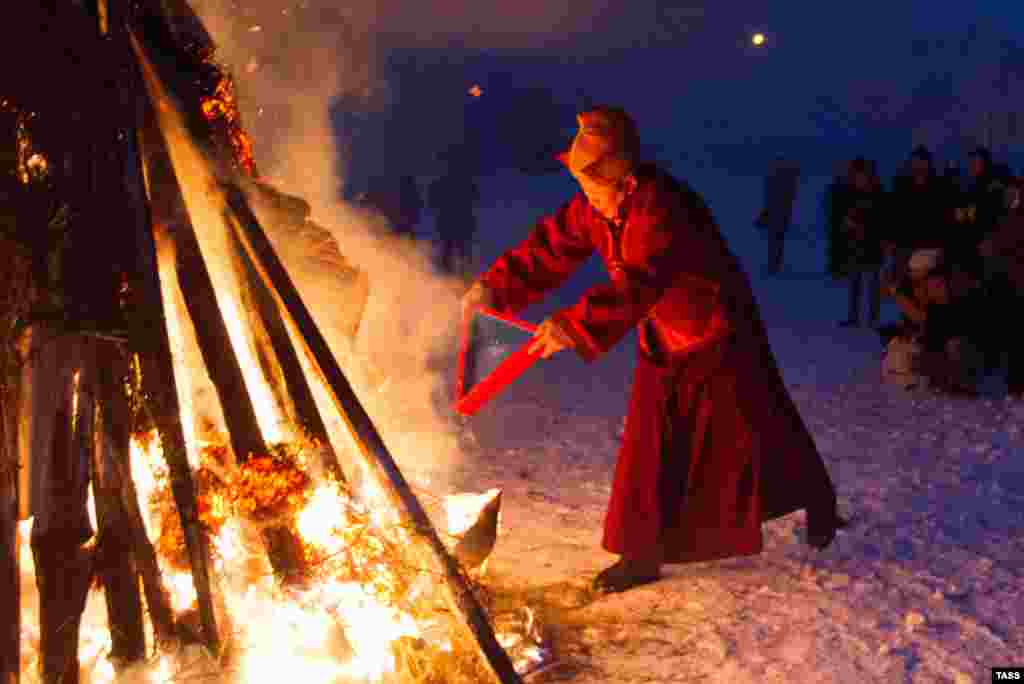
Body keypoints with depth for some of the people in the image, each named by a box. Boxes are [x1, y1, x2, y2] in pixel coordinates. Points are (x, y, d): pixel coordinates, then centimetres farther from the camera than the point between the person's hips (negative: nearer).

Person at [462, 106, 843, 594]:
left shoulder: (664, 210, -35)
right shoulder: (594, 208, -9)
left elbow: (636, 287, -46)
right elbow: (551, 246, -6)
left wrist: (575, 326, -57)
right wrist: (497, 286, -20)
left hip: (719, 334, -7)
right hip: (663, 340, 7)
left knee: (755, 428, 7)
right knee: (649, 444, 1)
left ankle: (817, 501, 34)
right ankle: (644, 552, 9)